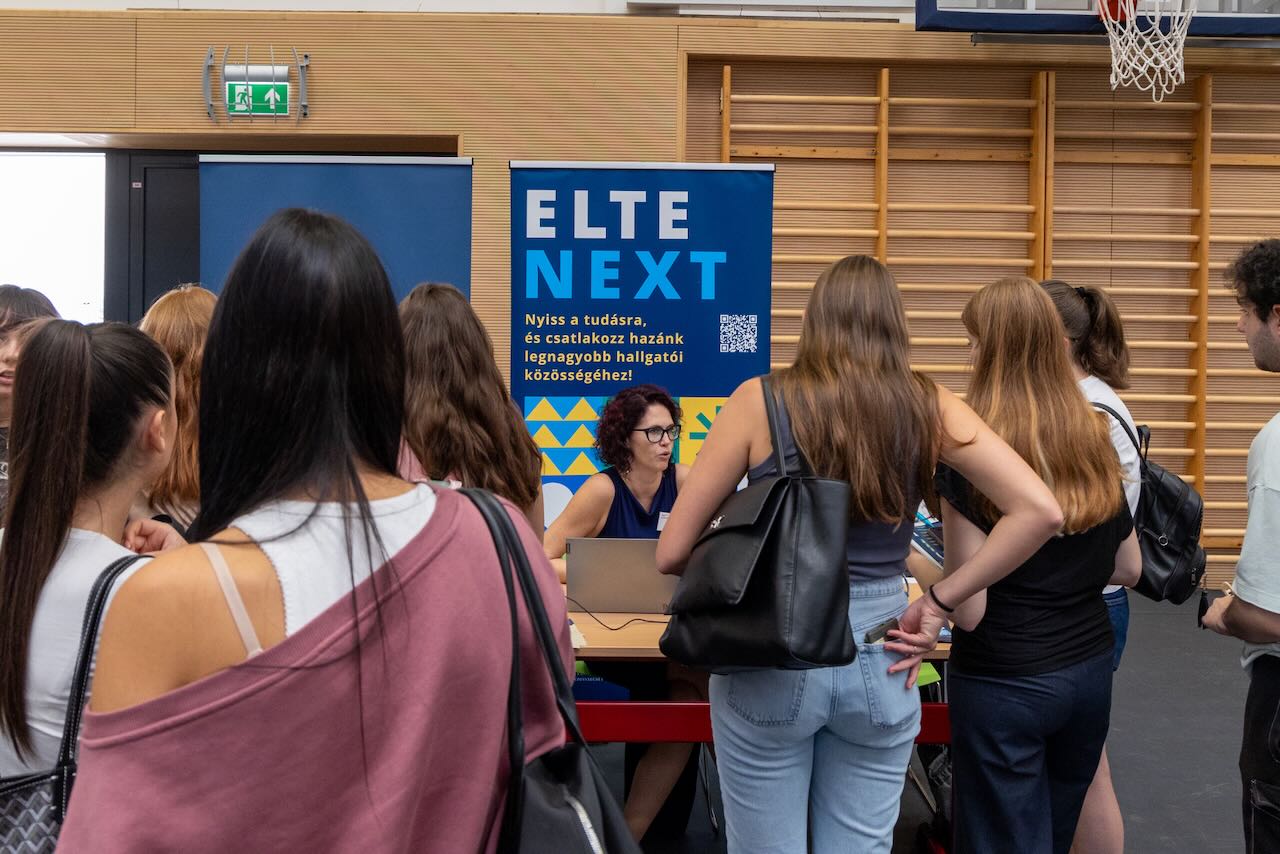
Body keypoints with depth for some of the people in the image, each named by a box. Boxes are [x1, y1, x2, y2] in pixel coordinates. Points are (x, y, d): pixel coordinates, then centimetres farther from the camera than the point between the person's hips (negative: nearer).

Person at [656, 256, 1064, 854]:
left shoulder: (760, 400, -9)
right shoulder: (928, 407, -3)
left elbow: (672, 553, -8)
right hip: (878, 663, 3)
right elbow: (1040, 511, -9)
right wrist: (939, 601, -4)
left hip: (770, 659, -2)